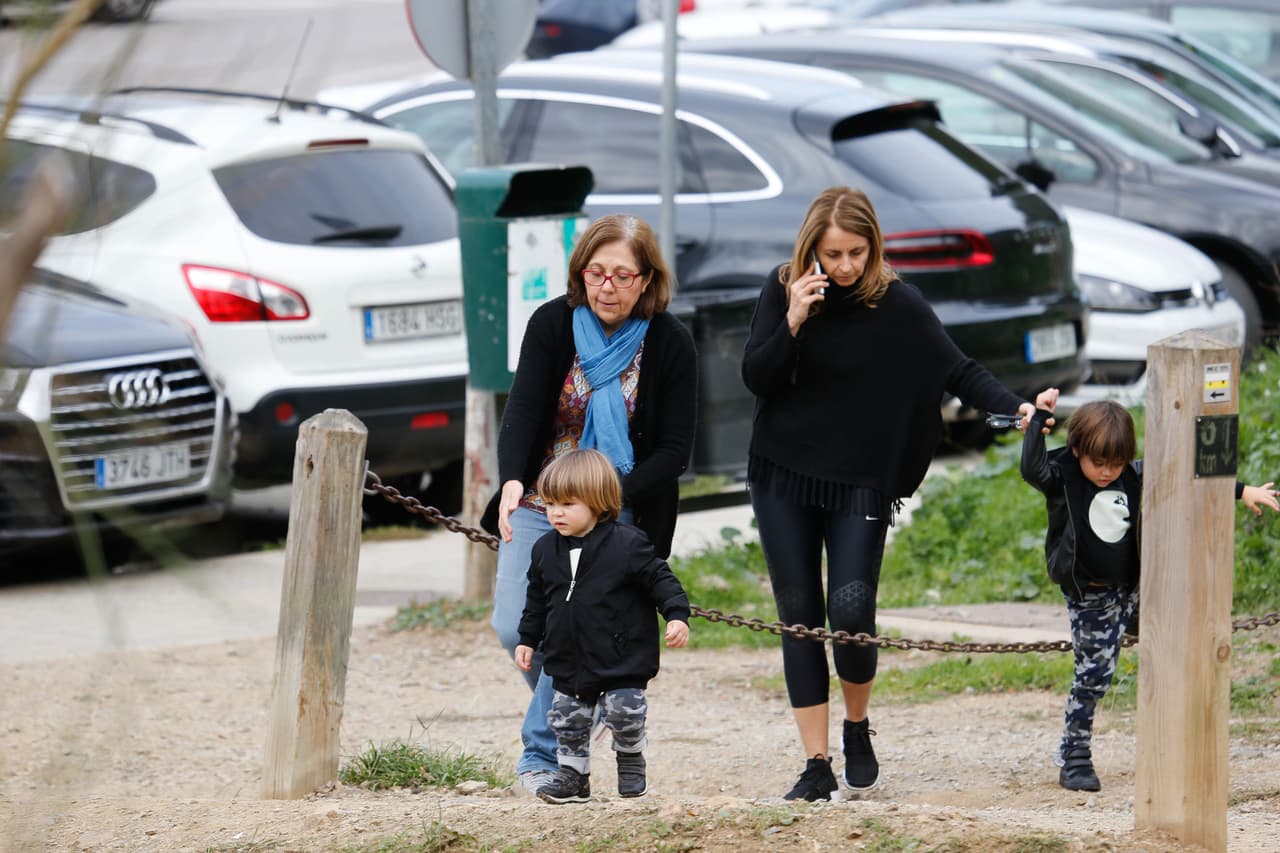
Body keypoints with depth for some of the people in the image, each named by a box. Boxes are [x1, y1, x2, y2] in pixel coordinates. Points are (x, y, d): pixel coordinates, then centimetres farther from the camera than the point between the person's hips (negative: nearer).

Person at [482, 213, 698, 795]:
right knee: (517, 627, -2)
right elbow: (521, 410, -17)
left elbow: (675, 449, -10)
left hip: (620, 513, -2)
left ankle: (542, 756, 1)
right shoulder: (552, 324, -8)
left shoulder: (669, 344, -10)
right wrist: (511, 481, -36)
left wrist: (614, 496, -26)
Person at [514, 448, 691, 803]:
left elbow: (660, 580, -10)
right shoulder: (546, 550, 3)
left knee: (624, 712, -7)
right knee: (567, 719, 7)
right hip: (568, 661, 5)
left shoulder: (627, 544, -14)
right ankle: (573, 775, 22)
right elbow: (537, 600, 15)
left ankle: (631, 760, 20)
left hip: (622, 657, -5)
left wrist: (677, 616, -21)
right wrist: (527, 639, 16)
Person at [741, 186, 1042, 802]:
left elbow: (957, 369, -10)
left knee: (851, 612, -15)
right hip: (782, 477, 2)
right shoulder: (783, 289, -3)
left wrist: (1015, 407, -25)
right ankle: (816, 767, 5)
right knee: (800, 617, 1)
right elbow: (754, 377, -5)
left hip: (860, 482, -2)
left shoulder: (896, 304, -9)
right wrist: (793, 322, -20)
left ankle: (857, 729, 13)